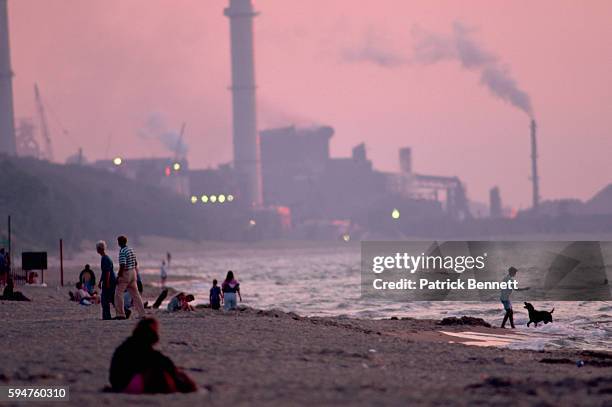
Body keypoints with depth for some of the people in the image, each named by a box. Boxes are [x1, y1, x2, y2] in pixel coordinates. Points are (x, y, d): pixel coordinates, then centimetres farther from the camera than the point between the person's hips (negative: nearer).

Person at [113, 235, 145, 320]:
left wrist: (118, 276, -17)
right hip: (133, 272, 8)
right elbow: (136, 263, 17)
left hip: (125, 273, -8)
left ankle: (120, 314, -1)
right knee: (135, 294, 10)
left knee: (118, 294, 1)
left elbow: (122, 265, -23)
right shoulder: (131, 250, 10)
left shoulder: (122, 251, -16)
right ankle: (142, 314, 9)